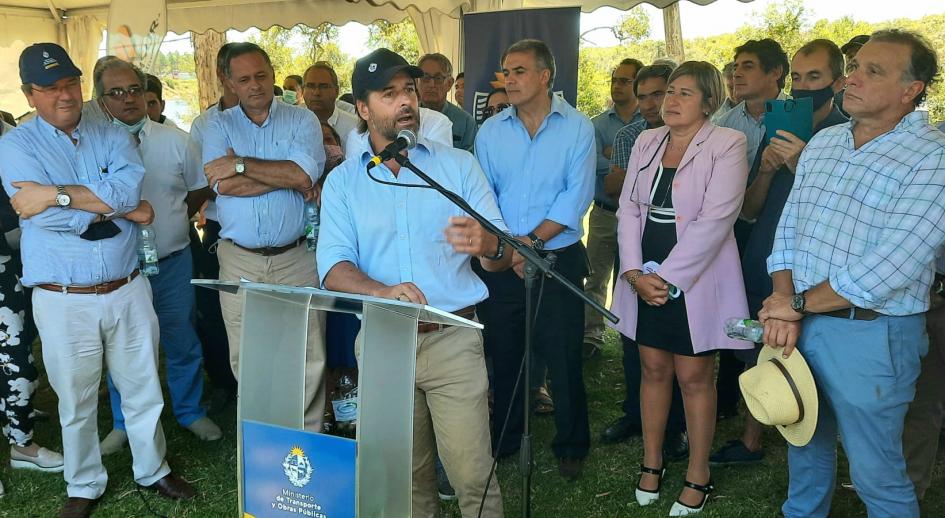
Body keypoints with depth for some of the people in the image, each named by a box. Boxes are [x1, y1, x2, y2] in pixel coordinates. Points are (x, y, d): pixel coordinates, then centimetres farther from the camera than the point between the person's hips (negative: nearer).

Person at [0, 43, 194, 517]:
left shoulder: (112, 137, 4)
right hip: (63, 300, -2)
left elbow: (130, 189, -16)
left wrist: (56, 194, -21)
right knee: (76, 402, 14)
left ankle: (153, 470, 35)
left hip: (128, 290, 2)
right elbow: (45, 217, -19)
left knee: (143, 390, 15)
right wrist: (121, 211, -12)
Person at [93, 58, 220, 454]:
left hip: (172, 262, 1)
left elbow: (200, 189, 9)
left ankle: (190, 412, 35)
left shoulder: (175, 140, -2)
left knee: (182, 344, 13)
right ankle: (123, 424, 34)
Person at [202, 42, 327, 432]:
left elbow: (305, 173, -16)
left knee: (308, 358, 2)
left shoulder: (302, 120, 3)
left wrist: (240, 164, -12)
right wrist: (288, 178, -12)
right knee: (245, 359, 10)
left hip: (296, 258, -1)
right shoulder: (219, 126, 6)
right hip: (239, 260, 2)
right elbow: (223, 185, -11)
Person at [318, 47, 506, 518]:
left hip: (452, 338, -1)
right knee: (404, 474, 16)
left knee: (472, 475, -2)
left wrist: (487, 245, -27)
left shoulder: (458, 164, 3)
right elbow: (333, 265, -6)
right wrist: (382, 291, -27)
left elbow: (504, 254, -2)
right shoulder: (342, 182, 5)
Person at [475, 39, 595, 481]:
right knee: (503, 355, 13)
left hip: (559, 258, -2)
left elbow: (576, 196, -9)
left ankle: (571, 446, 24)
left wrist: (533, 240, -16)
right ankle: (503, 442, 31)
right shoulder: (489, 131, 5)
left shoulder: (577, 128, -2)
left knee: (563, 358, 4)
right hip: (500, 263, 3)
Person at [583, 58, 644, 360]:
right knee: (596, 276, 5)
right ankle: (592, 334, 15)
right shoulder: (598, 124, 9)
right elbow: (592, 159, -9)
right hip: (605, 213, 2)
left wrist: (613, 154, -13)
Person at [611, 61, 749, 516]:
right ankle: (652, 461, 28)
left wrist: (667, 277, -18)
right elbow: (629, 209, 5)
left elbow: (714, 221, -16)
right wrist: (635, 273, -8)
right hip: (645, 279, 5)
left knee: (694, 377, 4)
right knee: (653, 370, 13)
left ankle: (698, 475, 20)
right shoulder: (647, 141, 9)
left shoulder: (727, 144, -7)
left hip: (695, 281, -4)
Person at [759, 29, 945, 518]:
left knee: (875, 473, 8)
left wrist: (798, 302, -14)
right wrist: (782, 307, -8)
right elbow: (787, 229, 6)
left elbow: (890, 267, -22)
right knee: (804, 443, 24)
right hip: (800, 323, 6)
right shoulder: (822, 143, 8)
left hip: (871, 335, -6)